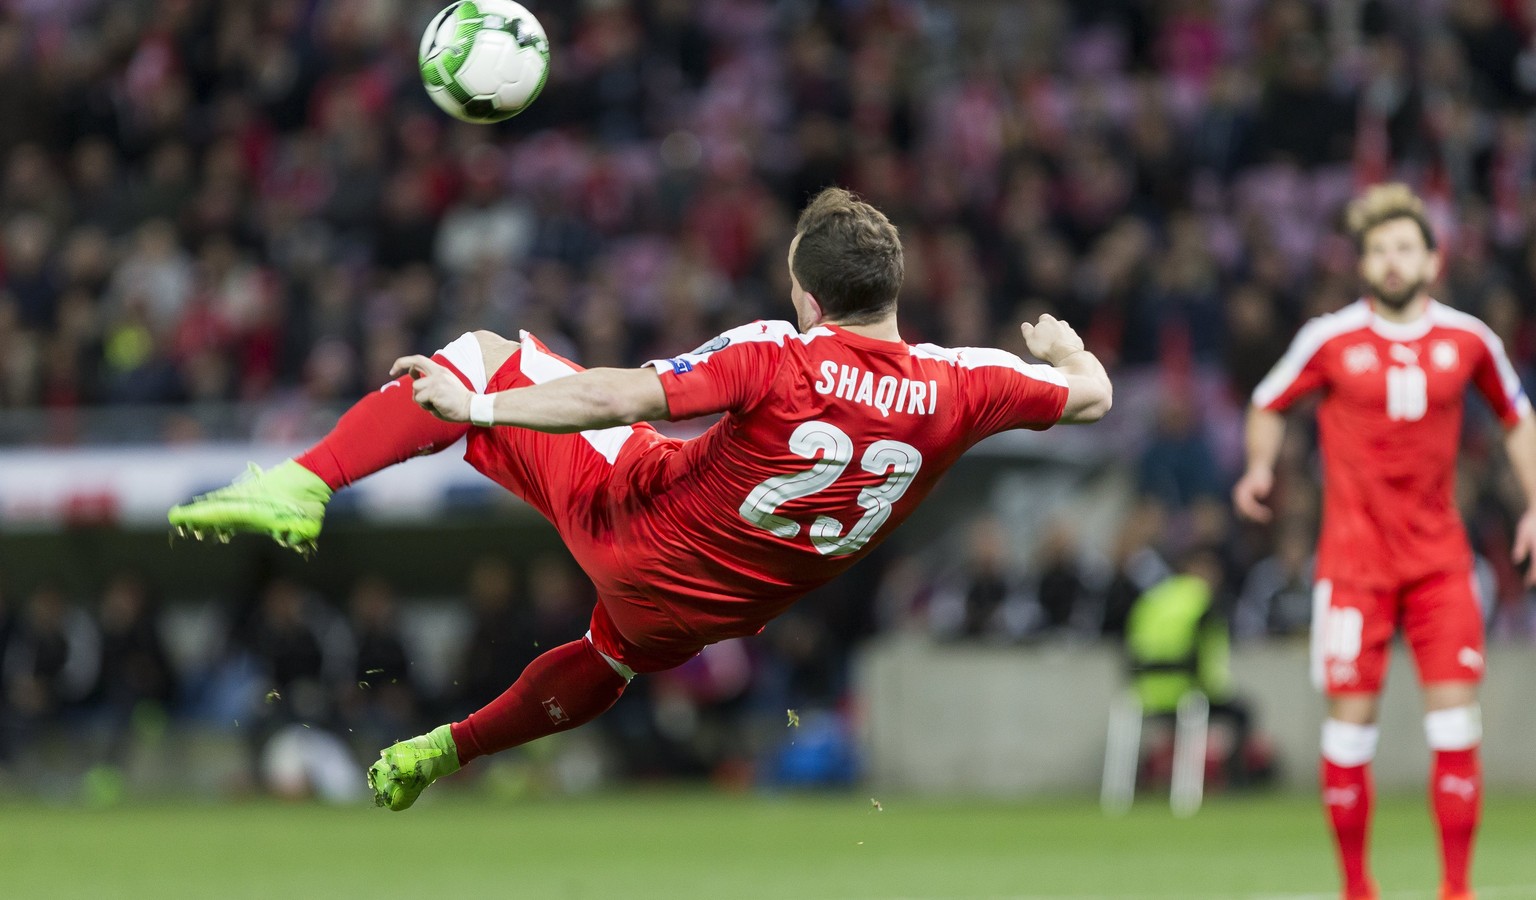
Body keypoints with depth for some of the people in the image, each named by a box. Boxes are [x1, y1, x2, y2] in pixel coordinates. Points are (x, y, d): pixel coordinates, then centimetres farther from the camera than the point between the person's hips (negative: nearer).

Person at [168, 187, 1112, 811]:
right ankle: (441, 752, 54)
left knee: (483, 354, 7)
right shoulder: (955, 388, -15)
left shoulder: (779, 359, -27)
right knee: (609, 662, 41)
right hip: (709, 615, 5)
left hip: (635, 523, -5)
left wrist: (477, 406, -24)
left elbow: (622, 397, -30)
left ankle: (303, 485, -4)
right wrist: (1062, 348, 24)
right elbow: (1090, 395, 1)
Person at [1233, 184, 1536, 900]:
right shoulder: (1329, 339, -2)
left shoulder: (1469, 340, 3)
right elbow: (1269, 403, 14)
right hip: (1354, 554, -1)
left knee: (1455, 717, -6)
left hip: (1439, 554, 2)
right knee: (1351, 716, -4)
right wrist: (1261, 468, -4)